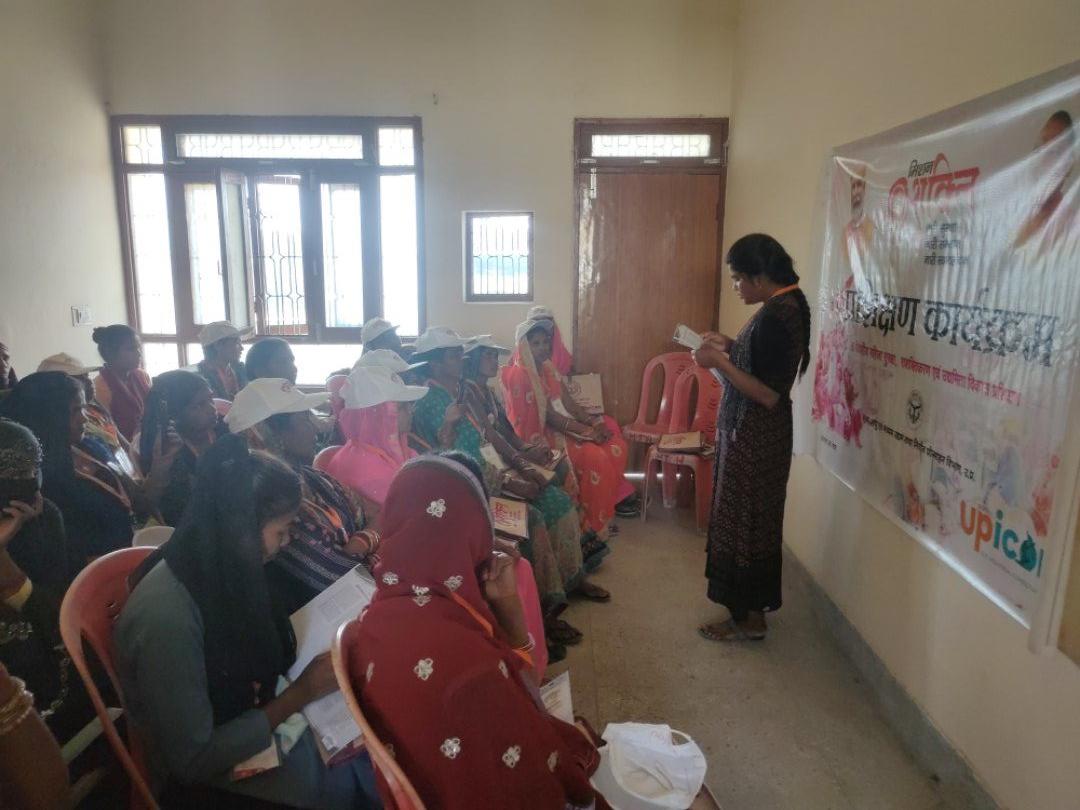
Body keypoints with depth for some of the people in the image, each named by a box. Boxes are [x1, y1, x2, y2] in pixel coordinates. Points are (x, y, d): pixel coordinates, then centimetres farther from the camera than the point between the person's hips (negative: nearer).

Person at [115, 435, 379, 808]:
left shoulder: (220, 568, -8)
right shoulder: (166, 617, -30)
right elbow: (194, 760, -23)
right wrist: (302, 692, -20)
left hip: (252, 715, 7)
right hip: (213, 774, -6)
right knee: (379, 778, -10)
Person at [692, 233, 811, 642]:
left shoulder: (776, 315, -23)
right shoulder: (785, 305, 8)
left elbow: (769, 394, -25)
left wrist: (719, 362, -23)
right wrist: (730, 346, 10)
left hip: (754, 436, -10)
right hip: (752, 432, 10)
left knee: (744, 520, 2)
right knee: (749, 518, 20)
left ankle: (750, 618, 18)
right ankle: (750, 605, 36)